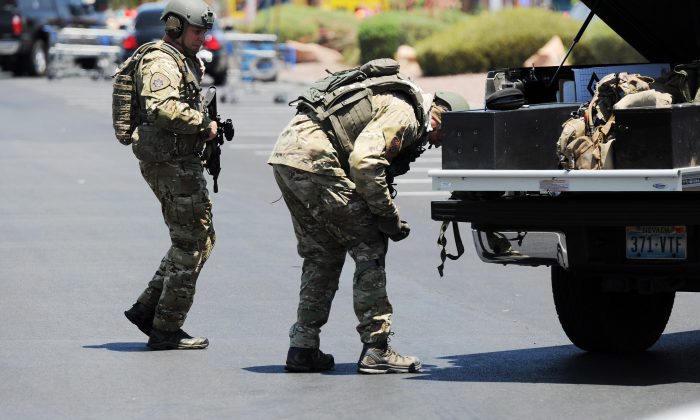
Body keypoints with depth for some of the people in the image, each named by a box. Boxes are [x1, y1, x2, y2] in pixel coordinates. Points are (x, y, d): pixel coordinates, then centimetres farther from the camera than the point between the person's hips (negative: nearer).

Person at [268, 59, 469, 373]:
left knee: (323, 254, 18)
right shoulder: (405, 113, -7)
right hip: (312, 158, -10)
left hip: (285, 150, 10)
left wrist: (383, 216, 14)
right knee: (369, 247, -2)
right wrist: (390, 219, -12)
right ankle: (376, 350, -2)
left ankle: (303, 349, 18)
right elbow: (364, 162, -21)